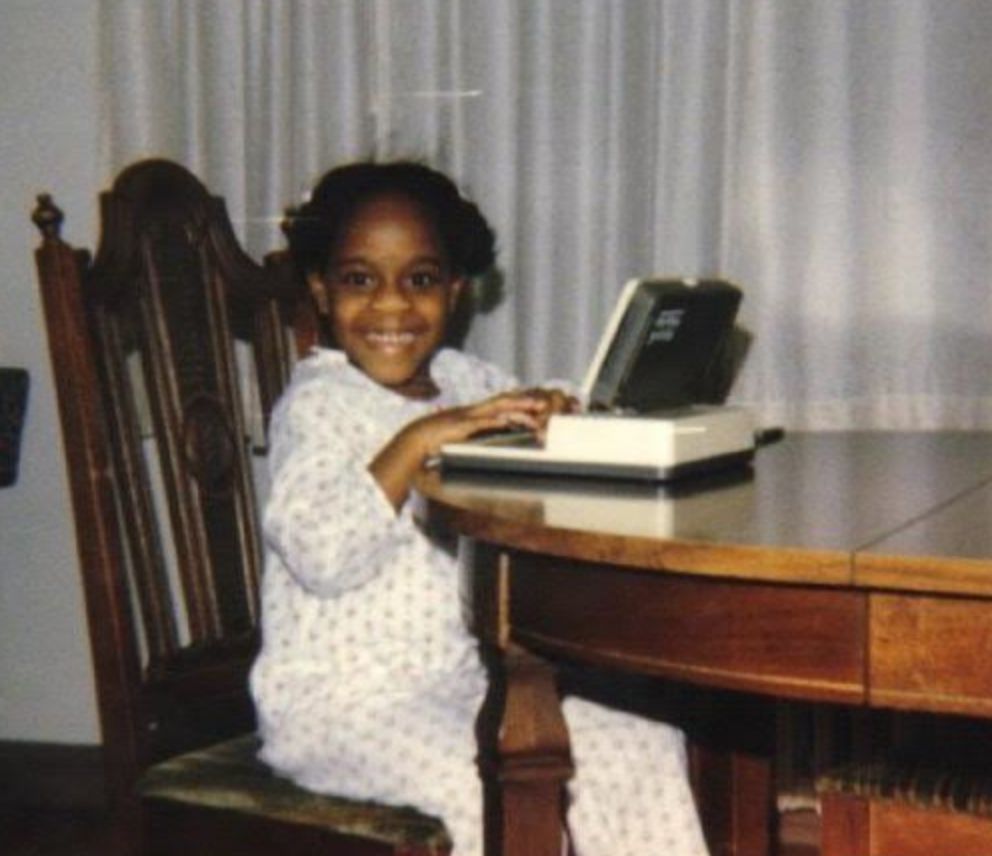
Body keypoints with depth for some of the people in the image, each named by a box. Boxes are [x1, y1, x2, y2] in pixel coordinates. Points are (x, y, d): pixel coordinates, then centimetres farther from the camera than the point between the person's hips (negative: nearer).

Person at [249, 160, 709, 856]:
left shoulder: (466, 382, 10)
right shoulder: (317, 404, -11)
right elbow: (321, 552, -25)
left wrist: (554, 416, -9)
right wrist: (418, 441, -30)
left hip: (457, 688, 7)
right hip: (337, 705, -7)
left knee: (646, 749, -2)